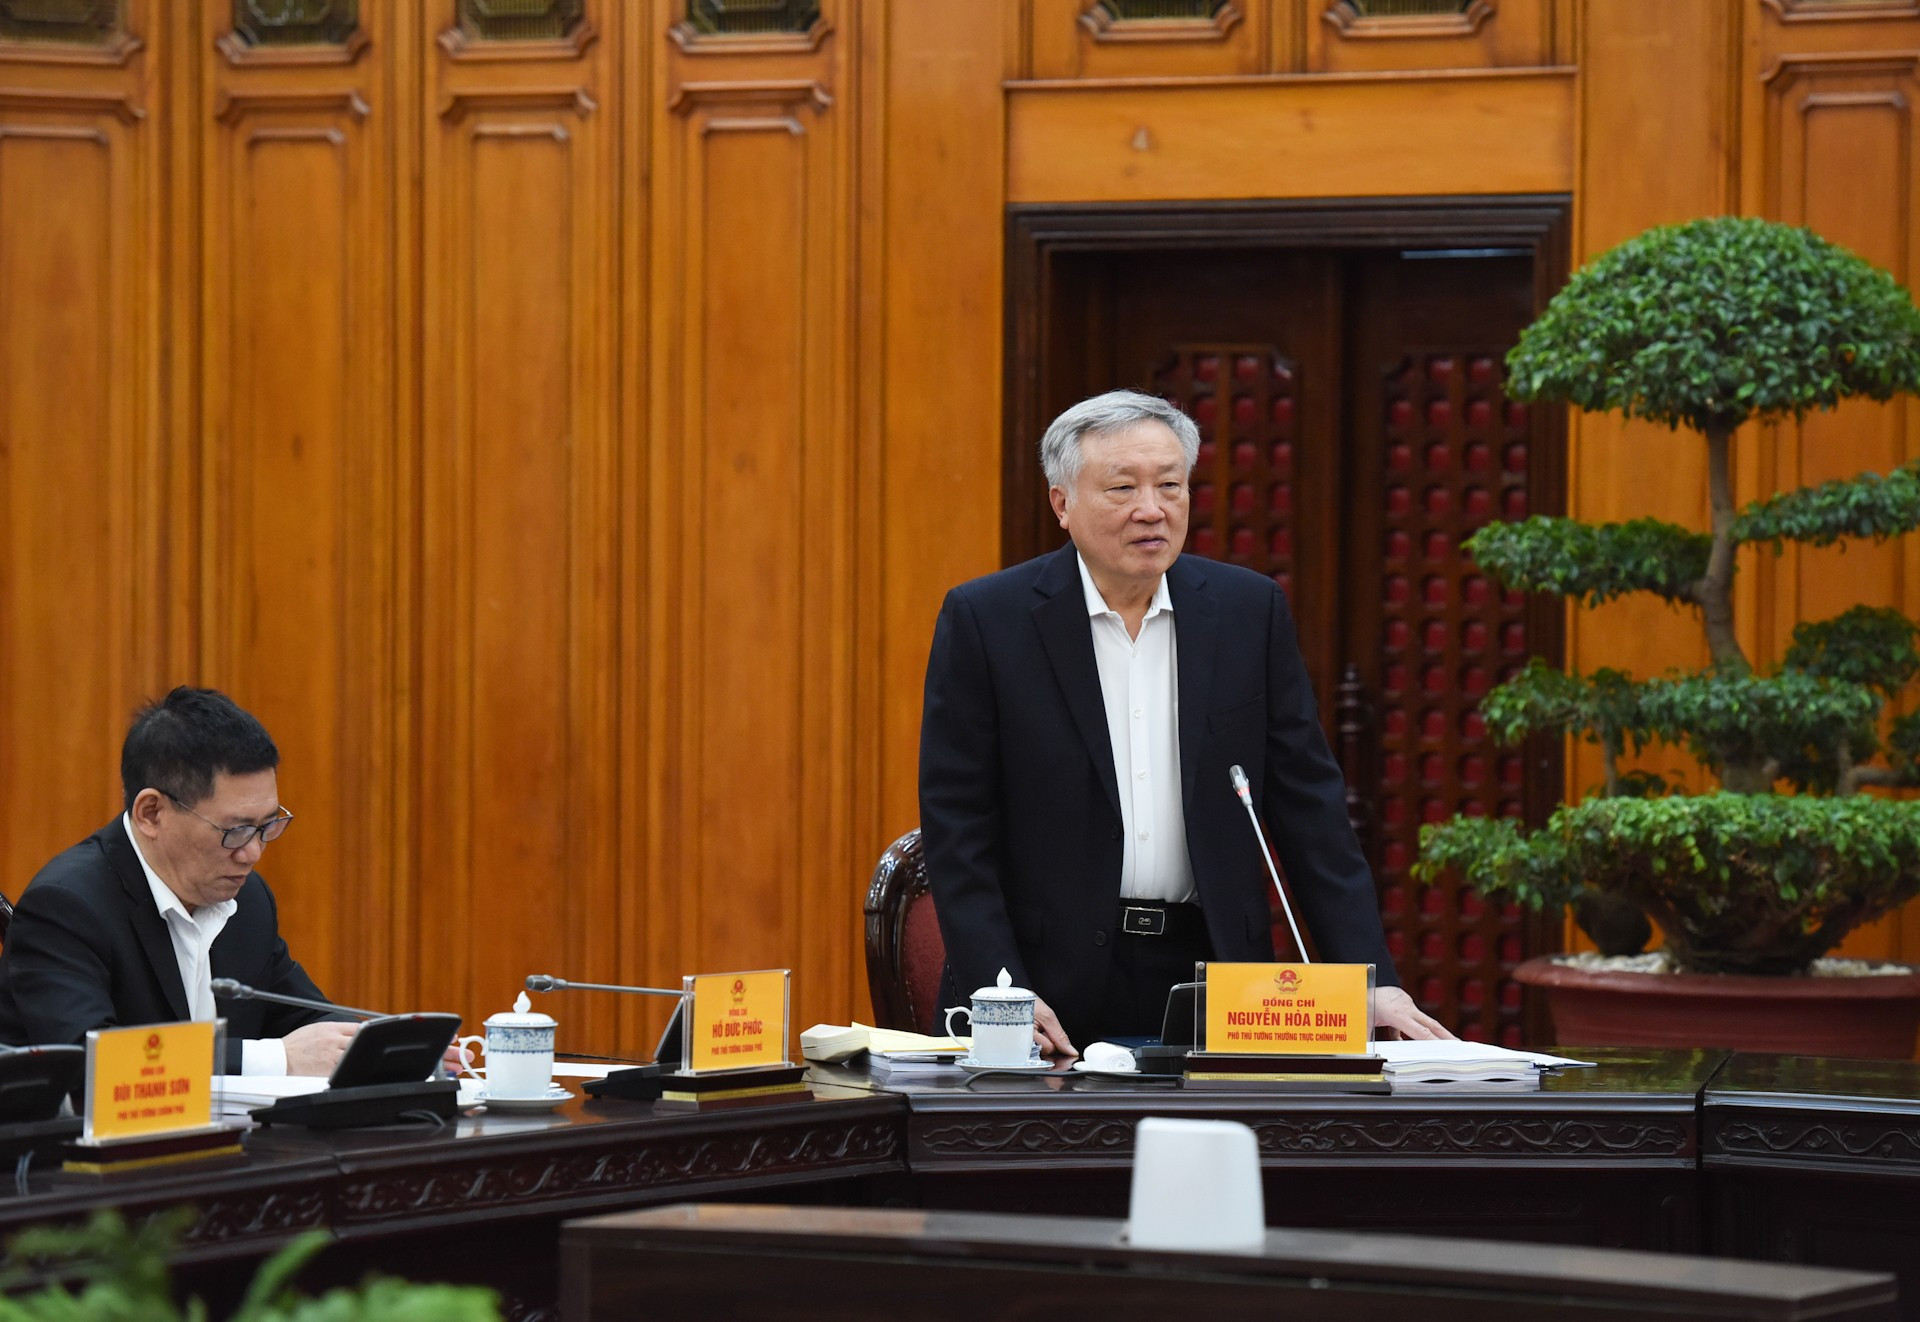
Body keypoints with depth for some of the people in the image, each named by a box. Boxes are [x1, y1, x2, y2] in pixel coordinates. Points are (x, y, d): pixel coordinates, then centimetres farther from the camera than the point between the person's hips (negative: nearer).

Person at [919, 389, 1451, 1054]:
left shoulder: (1251, 610, 7)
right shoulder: (984, 619, -1)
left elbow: (1308, 808, 7)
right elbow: (956, 824, -2)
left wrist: (1374, 980, -2)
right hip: (1056, 998, -2)